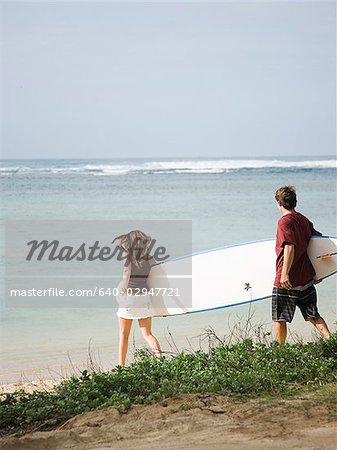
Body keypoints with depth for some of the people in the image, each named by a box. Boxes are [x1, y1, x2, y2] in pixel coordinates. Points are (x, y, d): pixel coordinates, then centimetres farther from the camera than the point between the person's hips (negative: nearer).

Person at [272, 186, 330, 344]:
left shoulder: (285, 221, -12)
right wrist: (316, 272, 27)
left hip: (287, 282, -7)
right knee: (314, 316, 13)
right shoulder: (305, 220, 11)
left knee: (279, 319, 5)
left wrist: (285, 273, -29)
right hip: (306, 280, 7)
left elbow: (290, 247, -25)